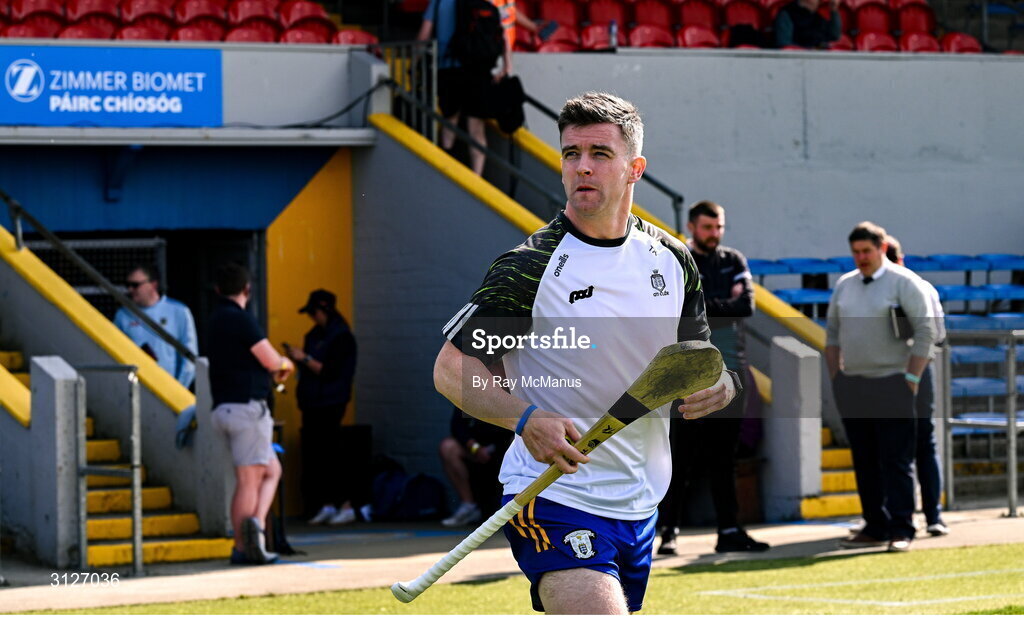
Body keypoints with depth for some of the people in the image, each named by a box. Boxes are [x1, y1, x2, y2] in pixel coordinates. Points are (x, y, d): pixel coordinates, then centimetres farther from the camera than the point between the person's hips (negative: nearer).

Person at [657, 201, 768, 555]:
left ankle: (729, 531, 8)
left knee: (724, 457, 7)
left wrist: (706, 307, -10)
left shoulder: (734, 262, 14)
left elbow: (746, 305, -2)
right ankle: (669, 531, -1)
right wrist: (725, 305, -12)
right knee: (683, 457, -5)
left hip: (731, 371, 4)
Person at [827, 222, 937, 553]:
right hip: (851, 386, 6)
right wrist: (836, 378, 11)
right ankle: (875, 526, 13)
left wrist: (911, 379, -11)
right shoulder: (844, 285, 13)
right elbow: (832, 332, 19)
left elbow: (926, 330, -7)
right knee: (864, 461, 7)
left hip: (890, 385, -6)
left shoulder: (903, 282, -4)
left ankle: (901, 531, -8)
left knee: (896, 461, -7)